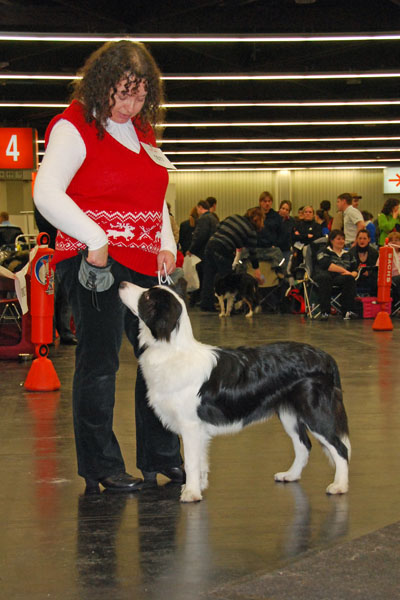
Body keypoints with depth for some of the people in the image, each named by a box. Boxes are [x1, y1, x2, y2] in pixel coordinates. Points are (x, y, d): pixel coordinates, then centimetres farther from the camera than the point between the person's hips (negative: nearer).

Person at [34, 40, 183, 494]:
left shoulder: (142, 130, 17)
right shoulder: (74, 127, -7)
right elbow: (47, 194, -17)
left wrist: (166, 245, 10)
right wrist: (94, 240, -21)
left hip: (145, 264, 8)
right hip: (94, 262, -8)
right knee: (99, 362, -4)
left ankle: (161, 457, 22)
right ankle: (101, 468, 6)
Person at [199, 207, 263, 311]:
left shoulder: (234, 217, 16)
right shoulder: (251, 231, 0)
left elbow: (219, 227, 17)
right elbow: (252, 252, 4)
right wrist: (257, 269, 16)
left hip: (210, 244, 6)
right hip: (223, 252, -6)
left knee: (209, 275, 11)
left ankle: (206, 304, 15)